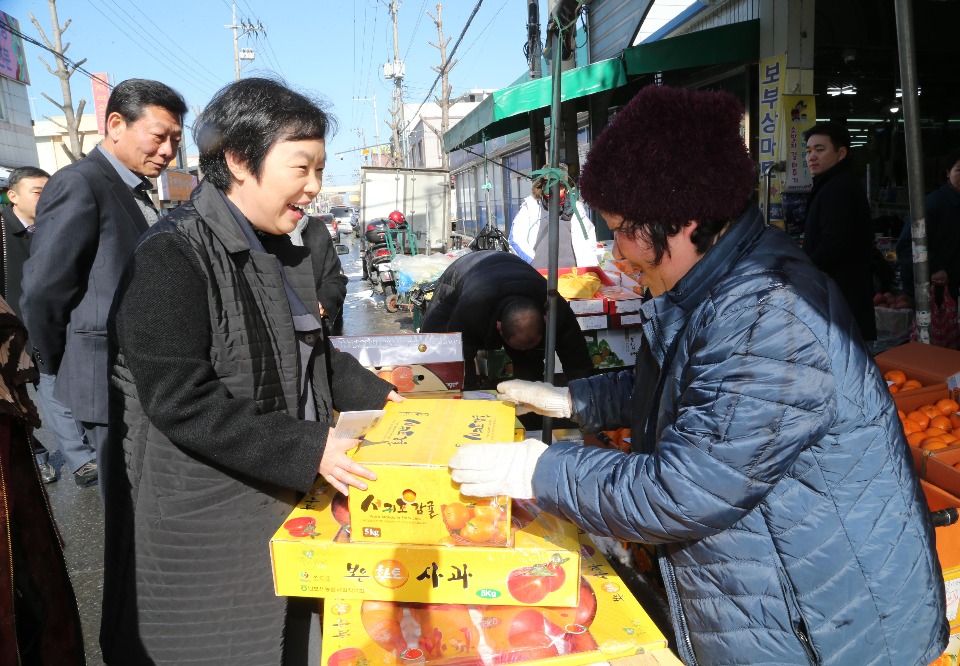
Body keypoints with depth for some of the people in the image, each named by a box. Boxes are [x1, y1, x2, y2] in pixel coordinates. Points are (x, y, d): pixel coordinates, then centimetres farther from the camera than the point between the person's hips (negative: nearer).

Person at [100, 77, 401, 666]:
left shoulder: (280, 253, 9)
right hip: (203, 522, -8)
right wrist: (308, 450, -27)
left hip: (281, 500, 8)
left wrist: (379, 396, 7)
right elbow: (180, 401, -25)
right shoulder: (171, 257, -20)